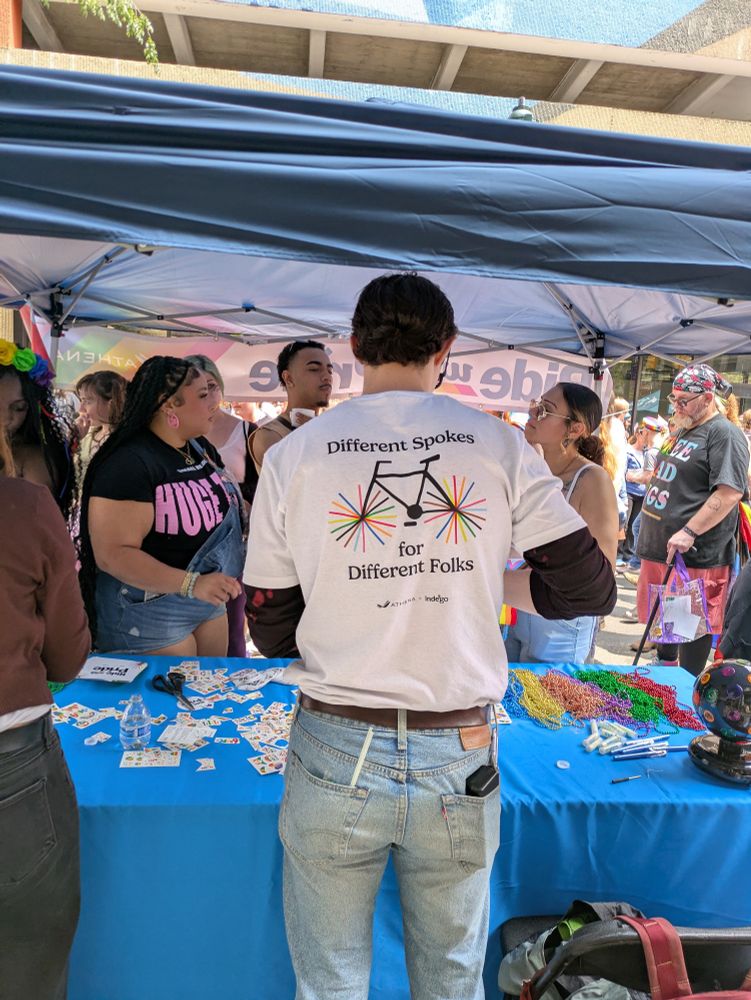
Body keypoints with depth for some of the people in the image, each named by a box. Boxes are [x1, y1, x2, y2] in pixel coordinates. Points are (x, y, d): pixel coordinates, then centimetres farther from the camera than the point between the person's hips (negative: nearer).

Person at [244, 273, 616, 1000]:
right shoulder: (497, 444, -5)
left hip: (338, 757, 0)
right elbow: (589, 590, -2)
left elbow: (270, 631, 0)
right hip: (459, 760, 1)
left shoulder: (294, 454, -6)